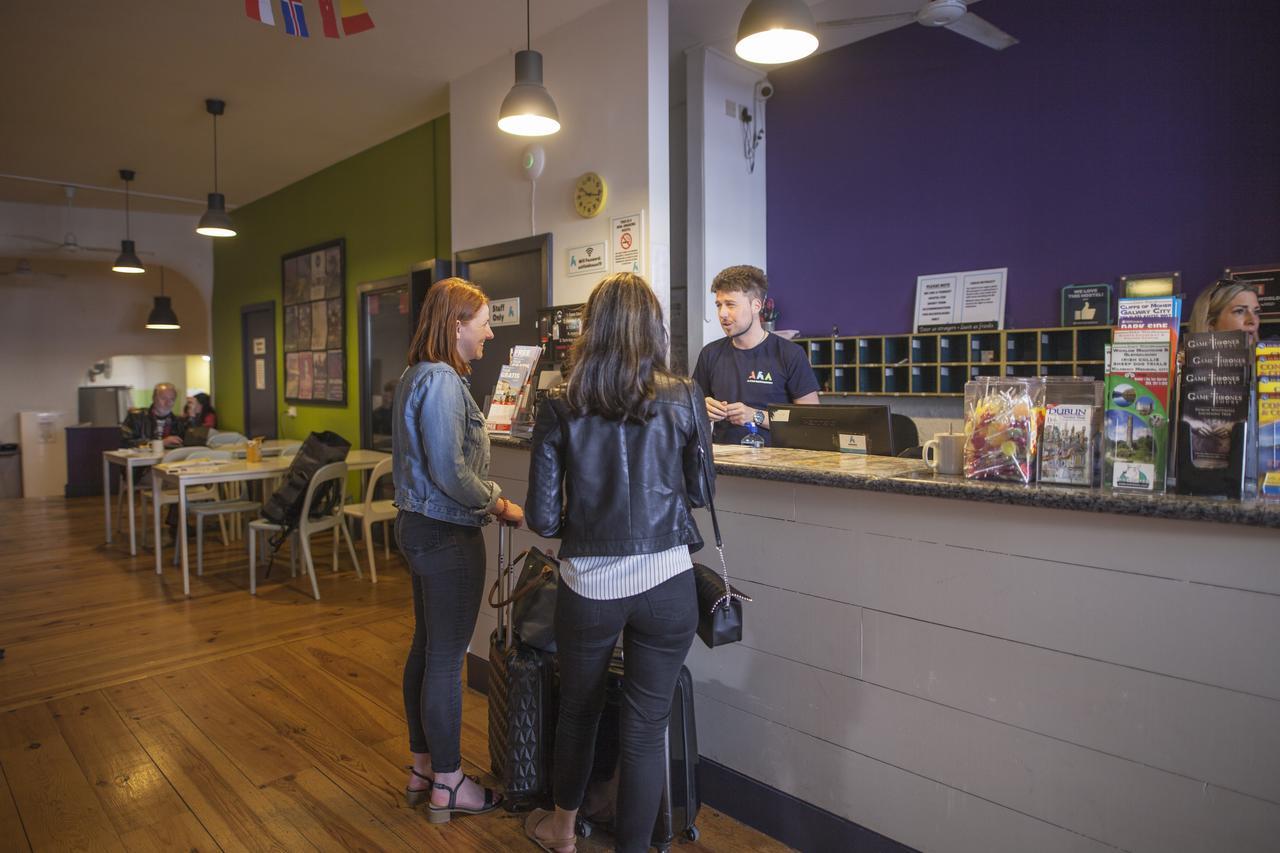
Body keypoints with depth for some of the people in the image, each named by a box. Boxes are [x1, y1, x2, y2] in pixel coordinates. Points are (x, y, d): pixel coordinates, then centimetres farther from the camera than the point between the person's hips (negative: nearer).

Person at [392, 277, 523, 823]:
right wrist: (499, 505, -10)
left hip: (420, 526, 10)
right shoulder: (442, 380, -20)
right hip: (447, 535, -10)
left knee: (426, 649, 18)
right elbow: (450, 473, -24)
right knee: (446, 660, 3)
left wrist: (487, 498, 9)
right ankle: (447, 785, 19)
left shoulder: (419, 375, 12)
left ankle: (422, 768, 34)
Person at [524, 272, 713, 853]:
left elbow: (543, 520, -5)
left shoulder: (559, 408, -6)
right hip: (666, 582, -1)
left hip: (588, 585, 1)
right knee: (647, 728, 12)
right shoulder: (684, 400, -6)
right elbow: (700, 491, 6)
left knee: (577, 709, 24)